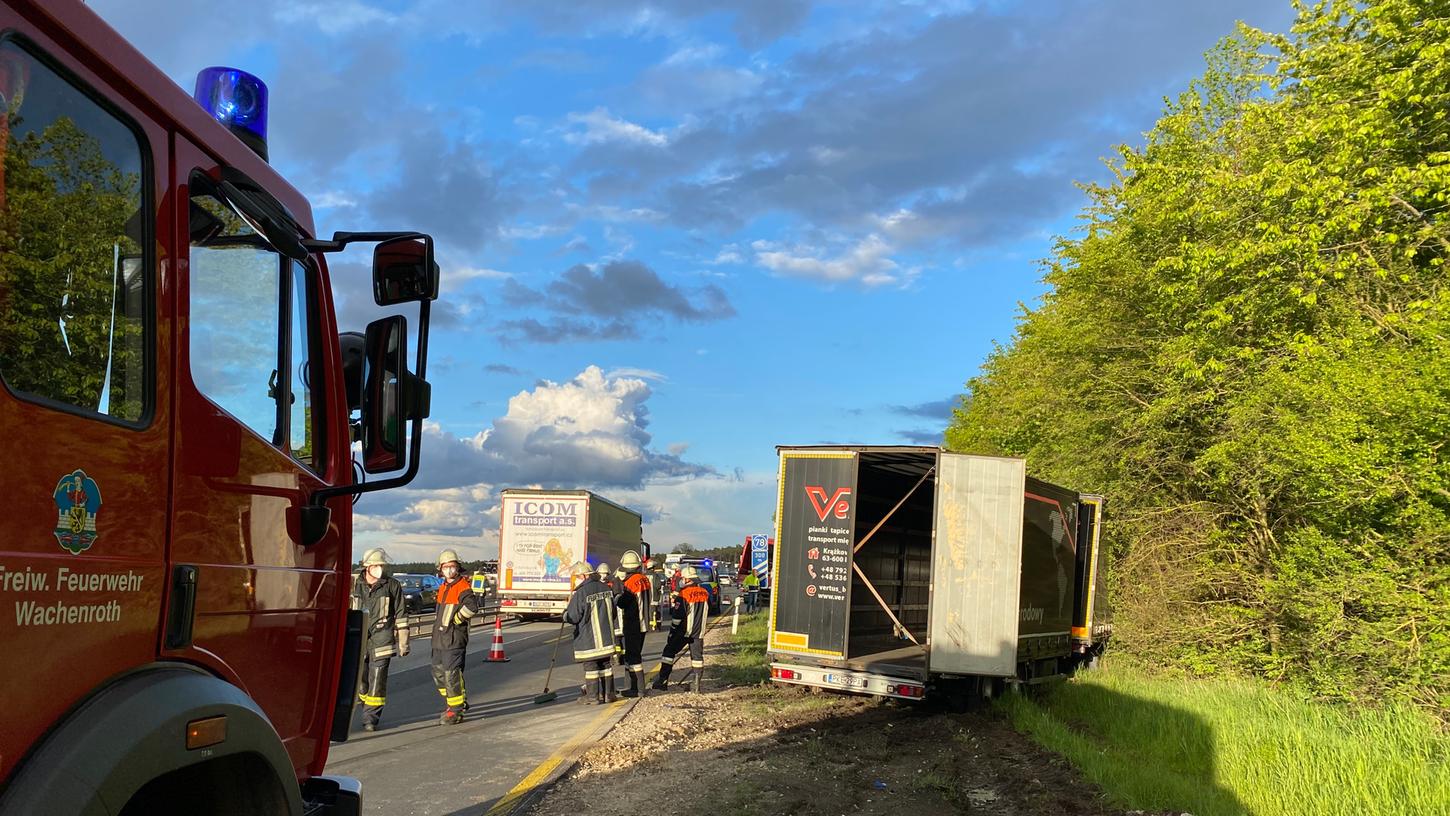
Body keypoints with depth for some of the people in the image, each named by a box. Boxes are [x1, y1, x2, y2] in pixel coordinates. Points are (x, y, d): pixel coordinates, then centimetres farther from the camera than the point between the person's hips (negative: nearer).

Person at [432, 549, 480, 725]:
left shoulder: (463, 586, -13)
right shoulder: (443, 587, 15)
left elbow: (471, 607, -30)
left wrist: (456, 619, -18)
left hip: (454, 639, -9)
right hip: (439, 639, 9)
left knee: (451, 674, -9)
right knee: (438, 673, 16)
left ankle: (456, 711, -3)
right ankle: (451, 703, 31)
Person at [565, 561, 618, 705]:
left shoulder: (580, 593, -19)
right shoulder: (606, 588, 1)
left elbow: (572, 617, -12)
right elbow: (613, 612, 12)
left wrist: (565, 613, 10)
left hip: (588, 639, -6)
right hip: (606, 636, 6)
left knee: (591, 666, 3)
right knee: (605, 664, 14)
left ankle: (592, 696, 7)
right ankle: (608, 693, 19)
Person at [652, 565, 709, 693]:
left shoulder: (683, 594, -15)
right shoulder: (705, 593, 4)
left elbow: (677, 614, -16)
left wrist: (673, 628, -4)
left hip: (683, 630, -5)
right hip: (698, 631, 5)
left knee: (669, 652, 6)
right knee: (697, 656, 8)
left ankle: (662, 681, 6)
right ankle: (696, 685, 6)